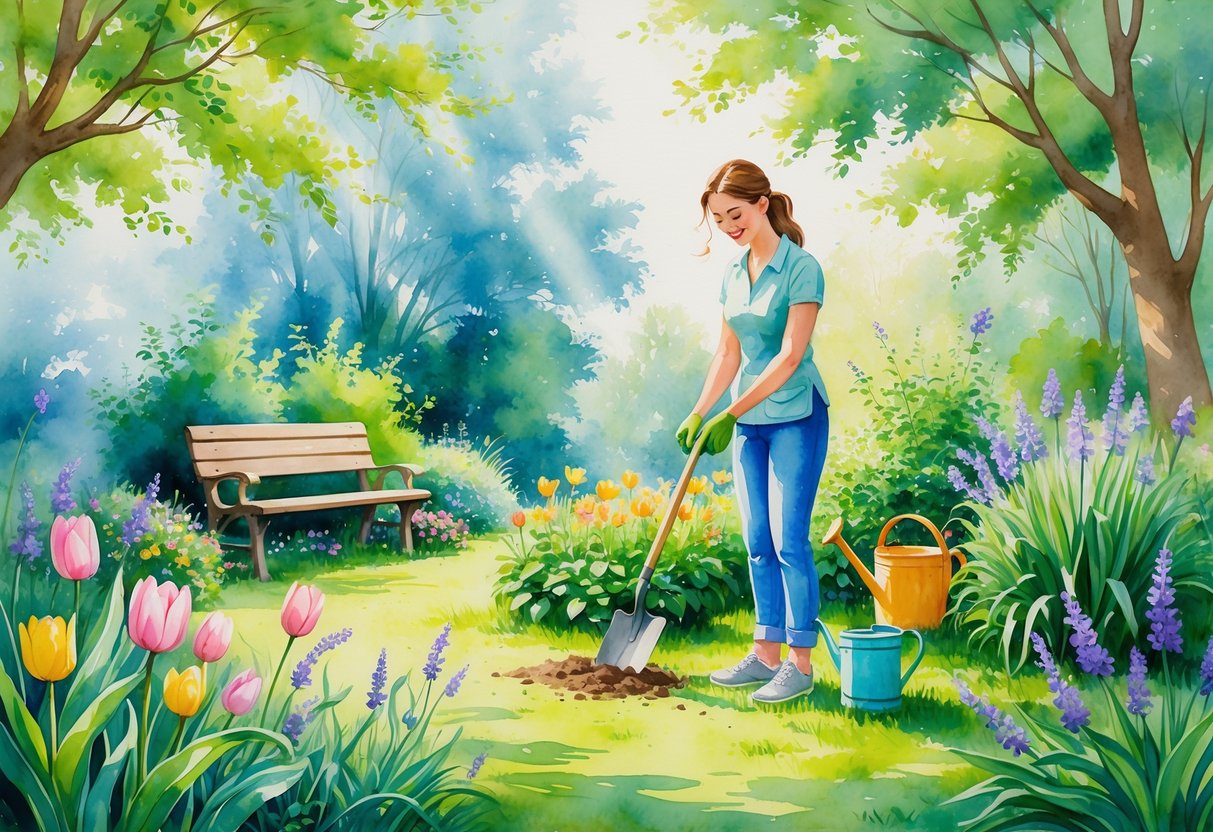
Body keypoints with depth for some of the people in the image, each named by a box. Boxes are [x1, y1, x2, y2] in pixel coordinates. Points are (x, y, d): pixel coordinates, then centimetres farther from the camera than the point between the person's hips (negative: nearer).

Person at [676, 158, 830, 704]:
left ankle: (801, 664, 2)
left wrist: (732, 413, -22)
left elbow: (789, 356, -19)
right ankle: (766, 653, 17)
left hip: (794, 417, -7)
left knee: (789, 540, -6)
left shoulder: (801, 268, -14)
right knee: (757, 542, 9)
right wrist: (699, 413, 3)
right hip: (749, 421, 7)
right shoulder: (732, 274, 9)